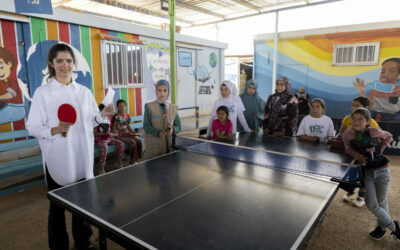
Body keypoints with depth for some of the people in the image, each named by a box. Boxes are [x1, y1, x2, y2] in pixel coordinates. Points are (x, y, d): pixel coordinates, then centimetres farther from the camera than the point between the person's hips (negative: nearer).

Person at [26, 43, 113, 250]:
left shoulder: (84, 91, 6)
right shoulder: (43, 92, -4)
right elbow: (32, 127, -6)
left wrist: (102, 115, -7)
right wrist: (55, 130, -23)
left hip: (83, 158, 3)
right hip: (57, 159, -3)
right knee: (57, 206, 10)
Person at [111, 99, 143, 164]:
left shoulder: (127, 116, 9)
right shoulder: (115, 117, -8)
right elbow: (113, 129, -5)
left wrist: (133, 132, 3)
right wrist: (116, 133, -21)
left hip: (127, 133, 6)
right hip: (119, 135, -6)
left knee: (139, 140, -20)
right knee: (133, 142, -27)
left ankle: (139, 158, -9)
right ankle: (132, 161, -13)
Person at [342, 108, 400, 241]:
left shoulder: (374, 132, -9)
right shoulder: (348, 134, -10)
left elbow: (388, 136, 10)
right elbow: (348, 148, -4)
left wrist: (381, 149, -1)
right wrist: (356, 154, -23)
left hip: (382, 170, -1)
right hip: (366, 173, 1)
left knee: (381, 202, 13)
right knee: (371, 204, 1)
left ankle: (382, 226, 37)